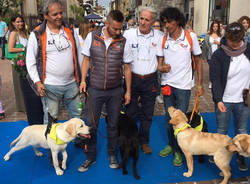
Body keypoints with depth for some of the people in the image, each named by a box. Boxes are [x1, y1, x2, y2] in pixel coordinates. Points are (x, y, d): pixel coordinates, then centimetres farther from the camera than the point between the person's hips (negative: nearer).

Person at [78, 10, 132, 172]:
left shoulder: (123, 42, -2)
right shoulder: (92, 36, -2)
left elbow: (127, 68, 4)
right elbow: (86, 59, 7)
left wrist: (128, 91, 4)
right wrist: (83, 80, -4)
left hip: (115, 91, 0)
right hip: (95, 90, 0)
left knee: (113, 124, 11)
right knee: (91, 124, 6)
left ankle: (112, 154, 31)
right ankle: (91, 157, 24)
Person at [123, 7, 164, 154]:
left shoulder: (159, 36, -1)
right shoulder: (128, 34, -3)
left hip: (150, 80, 1)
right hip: (132, 78, -1)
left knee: (148, 113, 12)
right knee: (130, 112, 8)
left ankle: (144, 141, 30)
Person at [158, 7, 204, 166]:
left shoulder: (190, 37, -4)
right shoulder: (163, 39, 3)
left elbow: (198, 60, 1)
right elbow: (160, 62, 7)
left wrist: (200, 84, -1)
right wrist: (161, 67, -19)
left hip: (183, 85, -3)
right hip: (167, 84, 3)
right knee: (169, 119, 12)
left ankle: (178, 151, 19)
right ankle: (171, 145, 33)